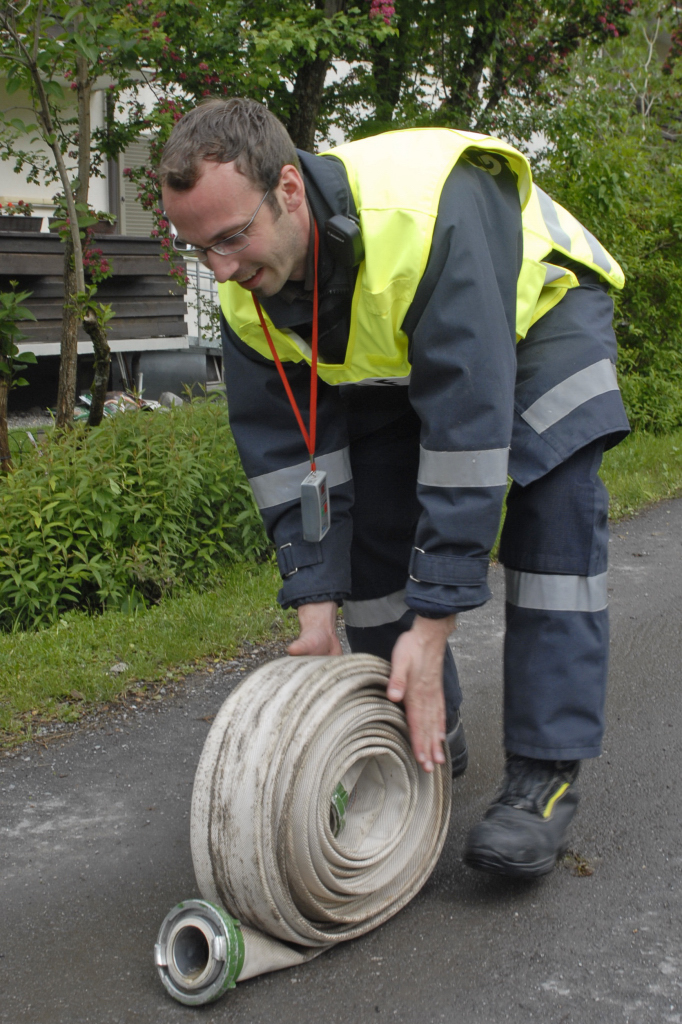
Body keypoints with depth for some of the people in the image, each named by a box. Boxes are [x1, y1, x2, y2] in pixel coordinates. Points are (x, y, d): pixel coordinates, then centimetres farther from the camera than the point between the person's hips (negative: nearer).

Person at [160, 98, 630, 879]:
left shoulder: (427, 212, -44)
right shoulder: (246, 293, -23)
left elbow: (467, 425, -44)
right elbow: (284, 450, -15)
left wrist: (433, 624, -42)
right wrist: (315, 606, -22)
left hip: (534, 311, -5)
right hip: (387, 361, 6)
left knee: (554, 515, -21)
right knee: (372, 523, -4)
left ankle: (546, 771, -16)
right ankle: (428, 731, 14)